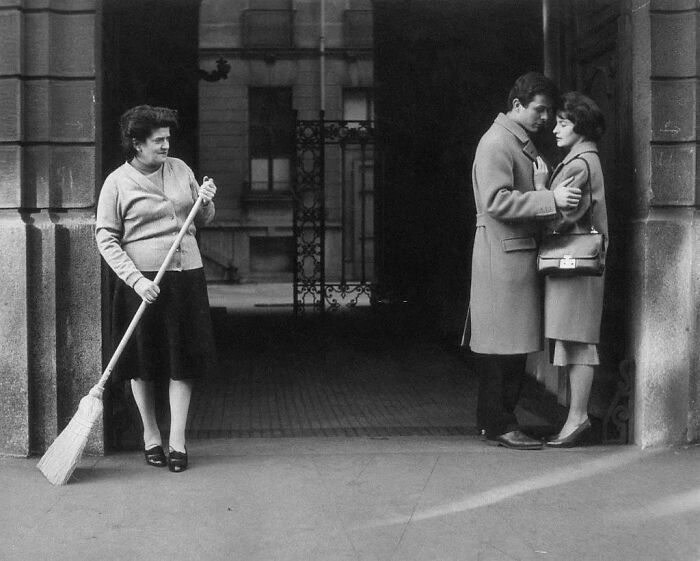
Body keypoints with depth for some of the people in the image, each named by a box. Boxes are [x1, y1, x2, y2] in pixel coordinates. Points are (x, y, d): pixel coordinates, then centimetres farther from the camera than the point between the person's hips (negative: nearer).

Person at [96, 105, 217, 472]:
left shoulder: (180, 169, 9)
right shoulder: (117, 183, -4)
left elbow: (203, 221, 19)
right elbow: (106, 239, -7)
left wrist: (205, 202, -4)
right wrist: (137, 279, -17)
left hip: (186, 276, 3)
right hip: (142, 281, -3)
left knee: (183, 360, 1)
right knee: (143, 363, 5)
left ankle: (178, 438, 8)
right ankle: (150, 435, 21)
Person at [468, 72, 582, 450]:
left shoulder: (523, 144, 21)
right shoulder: (496, 143, -11)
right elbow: (496, 201, -22)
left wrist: (552, 196, 13)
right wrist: (551, 199, -24)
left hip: (522, 253, 10)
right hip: (503, 253, -10)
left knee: (512, 344, 11)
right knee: (504, 343, -7)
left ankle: (496, 419, 17)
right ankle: (499, 425, -1)